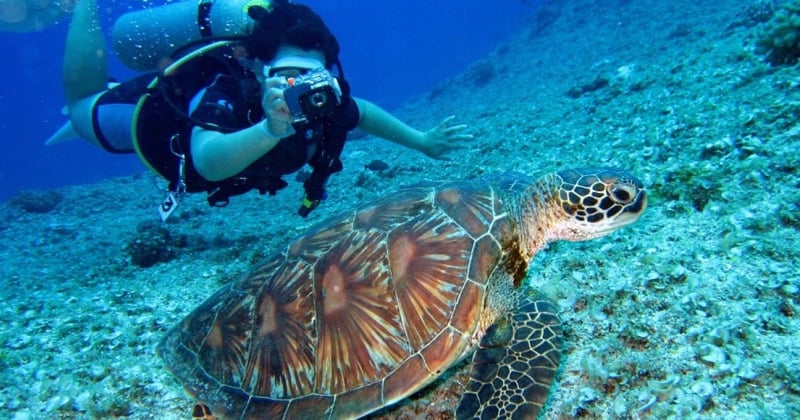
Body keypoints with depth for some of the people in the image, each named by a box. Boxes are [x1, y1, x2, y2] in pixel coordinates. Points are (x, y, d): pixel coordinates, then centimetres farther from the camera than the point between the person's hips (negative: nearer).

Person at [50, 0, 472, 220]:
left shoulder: (322, 105, -33)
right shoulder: (224, 94, -48)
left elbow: (362, 111, -10)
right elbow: (208, 161, -67)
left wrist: (422, 141, -8)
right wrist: (271, 129, -84)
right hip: (155, 109, -4)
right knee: (83, 107, 25)